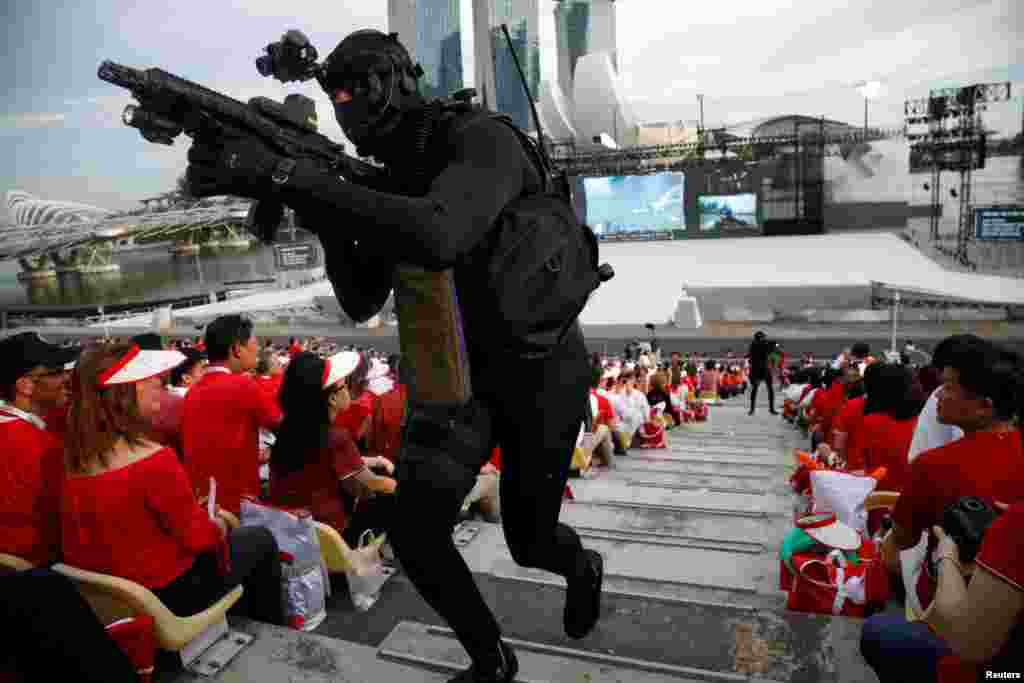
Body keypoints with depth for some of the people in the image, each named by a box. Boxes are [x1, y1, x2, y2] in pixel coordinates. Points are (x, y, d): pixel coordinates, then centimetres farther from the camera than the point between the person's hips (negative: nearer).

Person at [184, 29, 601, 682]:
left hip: (541, 372, -5)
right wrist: (322, 211, -16)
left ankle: (584, 566, 51)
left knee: (529, 540, 10)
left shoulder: (482, 139, -21)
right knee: (414, 529, -10)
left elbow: (437, 238, -43)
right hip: (458, 370, 6)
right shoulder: (389, 183, 2)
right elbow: (362, 302, -1)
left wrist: (285, 176, -43)